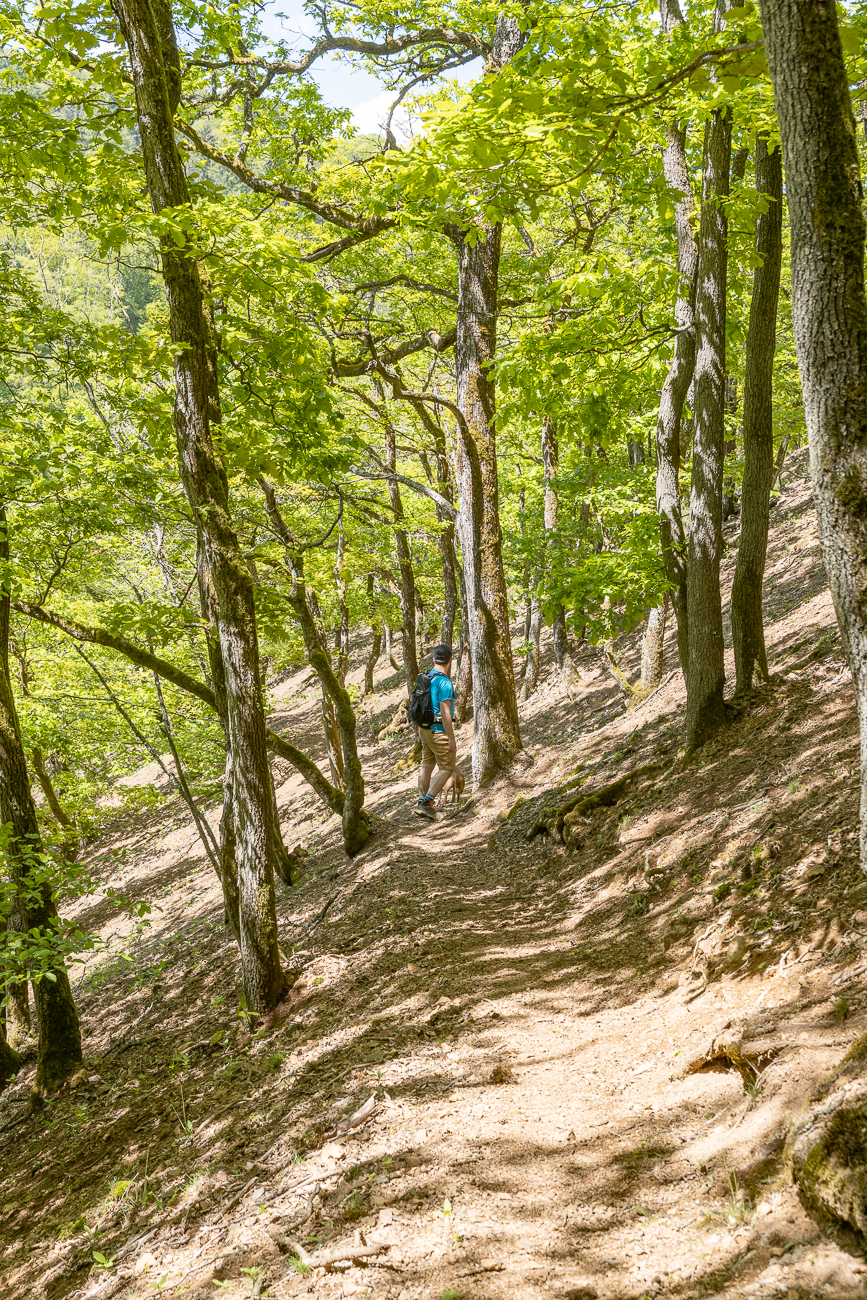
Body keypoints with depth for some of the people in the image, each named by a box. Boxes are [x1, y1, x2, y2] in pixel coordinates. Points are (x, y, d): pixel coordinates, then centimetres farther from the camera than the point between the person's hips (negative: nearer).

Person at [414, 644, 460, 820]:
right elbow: (445, 713, -22)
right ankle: (426, 803, -6)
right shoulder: (444, 682, -20)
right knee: (446, 768, -1)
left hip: (425, 728, 9)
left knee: (427, 765, 15)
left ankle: (421, 803, 20)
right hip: (439, 731, -9)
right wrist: (452, 739, -18)